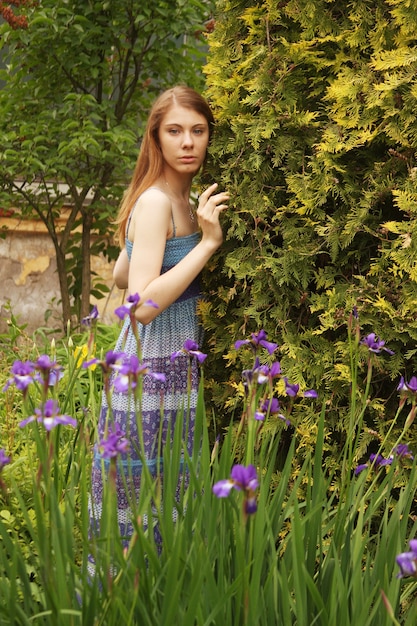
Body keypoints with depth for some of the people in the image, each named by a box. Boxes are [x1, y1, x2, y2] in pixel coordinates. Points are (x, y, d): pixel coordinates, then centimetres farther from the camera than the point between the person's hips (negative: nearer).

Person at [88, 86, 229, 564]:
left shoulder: (178, 200, 12)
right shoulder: (156, 202, -16)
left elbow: (121, 276, 23)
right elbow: (142, 304, -25)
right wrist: (207, 242, -22)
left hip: (177, 371, 9)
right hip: (155, 376, -9)